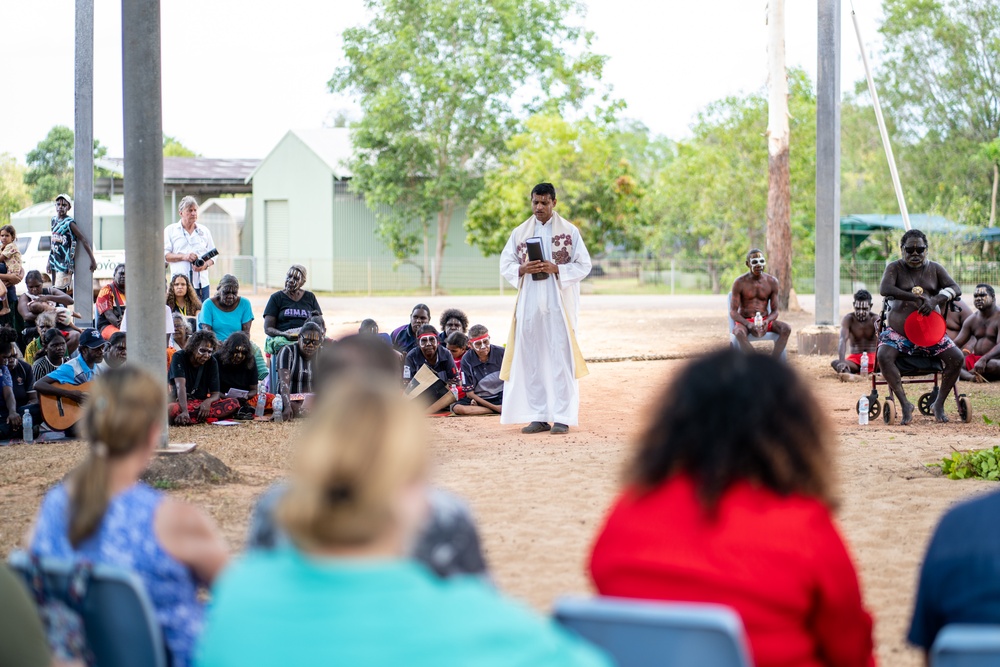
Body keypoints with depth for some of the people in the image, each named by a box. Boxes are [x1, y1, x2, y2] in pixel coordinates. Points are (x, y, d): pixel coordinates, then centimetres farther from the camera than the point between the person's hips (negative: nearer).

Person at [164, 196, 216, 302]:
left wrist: (205, 265, -6)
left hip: (201, 284, 3)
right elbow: (164, 255, 0)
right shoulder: (170, 230, 9)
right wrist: (183, 257, -13)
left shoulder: (204, 231, 17)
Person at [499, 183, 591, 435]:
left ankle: (563, 417, -5)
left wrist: (556, 269, -14)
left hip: (559, 303, -3)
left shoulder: (569, 231, 3)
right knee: (531, 359, 1)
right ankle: (538, 417, 7)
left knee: (561, 358, -6)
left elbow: (584, 265, 1)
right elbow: (505, 265, 11)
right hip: (529, 303, 3)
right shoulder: (520, 233, 11)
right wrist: (523, 269, -10)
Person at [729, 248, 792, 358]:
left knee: (786, 329, -26)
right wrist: (748, 324, -27)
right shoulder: (739, 283, -7)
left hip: (765, 321, 3)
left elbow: (775, 311, 2)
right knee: (739, 333, -39)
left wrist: (767, 321, -22)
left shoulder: (772, 282, 1)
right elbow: (733, 312, -9)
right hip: (744, 321, -3)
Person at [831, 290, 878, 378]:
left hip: (872, 358, 1)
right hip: (855, 359, 0)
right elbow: (843, 341, -23)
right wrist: (842, 362, -41)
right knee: (834, 363, -32)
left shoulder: (875, 320, -10)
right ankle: (848, 374, -59)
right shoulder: (848, 319, -9)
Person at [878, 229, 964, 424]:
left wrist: (935, 300, -20)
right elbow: (885, 289, -18)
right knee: (883, 356, -31)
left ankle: (939, 404, -2)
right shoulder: (895, 268, 2)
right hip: (898, 332, -2)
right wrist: (917, 298, -23)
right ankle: (905, 404, -19)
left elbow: (956, 288, 0)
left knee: (957, 358, -18)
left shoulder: (934, 269, 11)